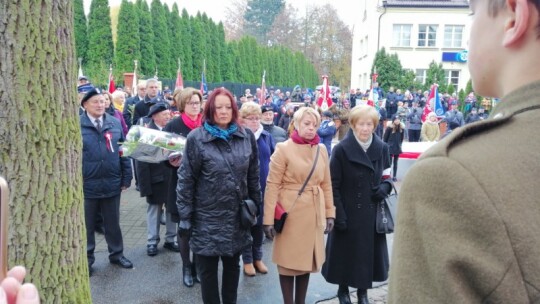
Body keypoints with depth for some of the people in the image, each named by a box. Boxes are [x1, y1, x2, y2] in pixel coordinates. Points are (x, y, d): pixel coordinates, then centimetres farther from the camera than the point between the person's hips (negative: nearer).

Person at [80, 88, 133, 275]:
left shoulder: (115, 123, 3)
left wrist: (126, 177, 3)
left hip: (112, 183, 3)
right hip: (87, 184, -2)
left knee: (113, 223, 17)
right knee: (87, 225, 13)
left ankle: (116, 254, 32)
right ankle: (87, 258, 28)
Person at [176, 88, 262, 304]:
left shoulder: (246, 136, 2)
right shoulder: (196, 138, -9)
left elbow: (253, 175, 9)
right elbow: (185, 179, -8)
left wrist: (255, 205, 9)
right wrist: (185, 216, -8)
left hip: (237, 215, 3)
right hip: (208, 217, -3)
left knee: (233, 265, 18)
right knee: (208, 269, 10)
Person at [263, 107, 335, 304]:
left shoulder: (321, 150, 7)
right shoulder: (283, 149, -8)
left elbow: (326, 184, 13)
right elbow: (272, 186, -11)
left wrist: (330, 212, 8)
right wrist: (269, 219, -15)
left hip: (313, 215, 5)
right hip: (290, 214, -4)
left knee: (307, 259, 14)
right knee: (289, 261, 6)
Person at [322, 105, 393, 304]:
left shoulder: (382, 148, 2)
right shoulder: (341, 149, -11)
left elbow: (387, 176, 13)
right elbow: (333, 185, -11)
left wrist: (384, 188, -10)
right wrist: (339, 214, -17)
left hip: (372, 212, 4)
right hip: (348, 212, -3)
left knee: (369, 250, 10)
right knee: (347, 251, 8)